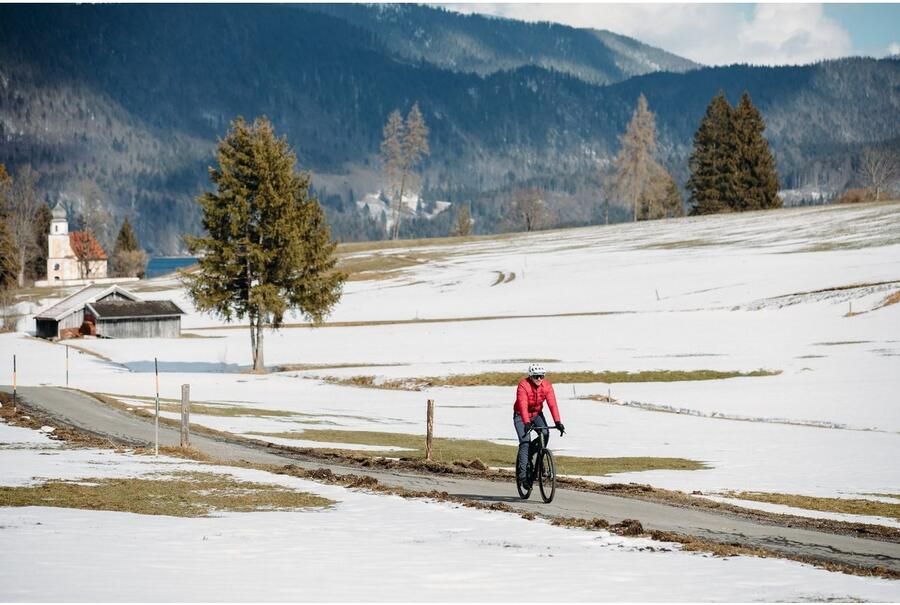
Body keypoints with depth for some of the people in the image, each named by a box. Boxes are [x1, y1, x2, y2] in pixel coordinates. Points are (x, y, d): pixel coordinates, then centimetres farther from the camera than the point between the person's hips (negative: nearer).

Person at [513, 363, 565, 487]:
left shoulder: (547, 385, -16)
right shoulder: (523, 385, -28)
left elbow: (552, 404, -23)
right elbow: (523, 406, -38)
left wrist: (558, 422, -34)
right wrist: (527, 423, -50)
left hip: (537, 414, 4)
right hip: (521, 416, -4)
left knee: (545, 433, -23)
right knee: (525, 442, -18)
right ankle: (522, 473, -14)